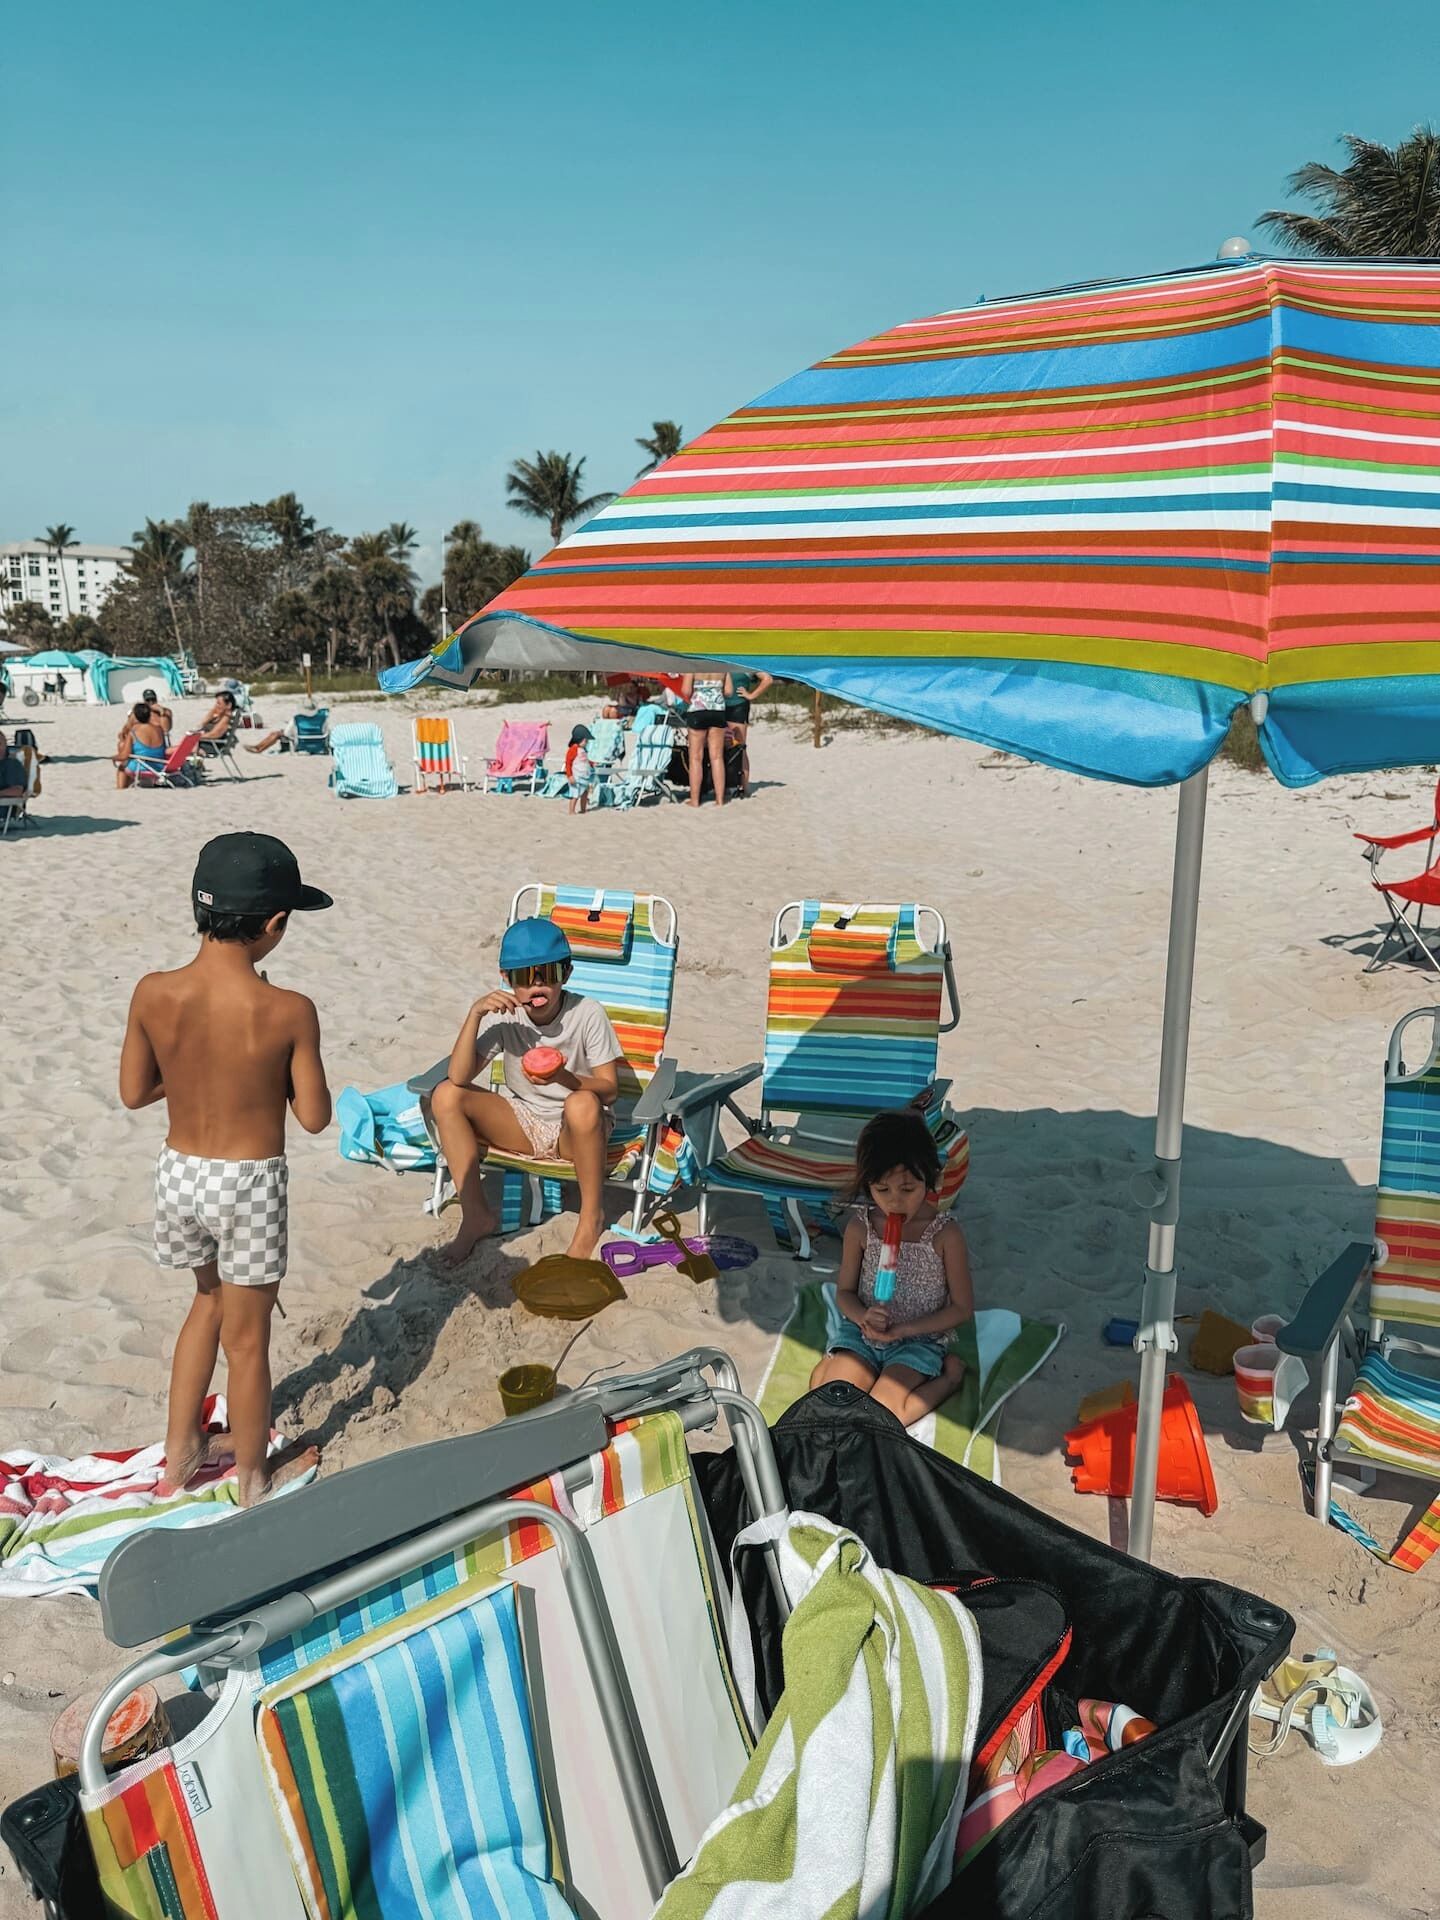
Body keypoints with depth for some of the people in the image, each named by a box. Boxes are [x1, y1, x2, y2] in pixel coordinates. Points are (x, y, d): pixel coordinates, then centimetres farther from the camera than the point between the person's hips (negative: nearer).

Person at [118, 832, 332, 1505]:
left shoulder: (153, 994, -13)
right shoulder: (289, 1011, -22)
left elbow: (134, 1092, 0)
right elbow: (314, 1116, -12)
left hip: (179, 1172, 4)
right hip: (250, 1183, -4)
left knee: (210, 1298, 30)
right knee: (246, 1336, 15)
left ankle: (180, 1453, 41)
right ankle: (254, 1478, 36)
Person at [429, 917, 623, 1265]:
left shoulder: (588, 1014, -17)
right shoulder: (504, 1012, -11)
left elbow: (609, 1089, -16)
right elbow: (458, 1078, -19)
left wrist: (564, 1077, -35)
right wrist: (474, 1014, -29)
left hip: (574, 1132, -3)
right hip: (522, 1125, 4)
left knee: (582, 1103, -39)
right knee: (446, 1095, -17)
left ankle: (591, 1216, -15)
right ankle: (475, 1215, -9)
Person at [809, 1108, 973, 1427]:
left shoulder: (945, 1235, -16)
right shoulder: (860, 1228, -8)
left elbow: (962, 1308, -9)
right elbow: (845, 1291, 3)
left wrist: (902, 1329, -18)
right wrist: (863, 1317, -20)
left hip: (917, 1341, -2)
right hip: (861, 1334, 2)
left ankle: (948, 1376, 2)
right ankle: (830, 1363, 12)